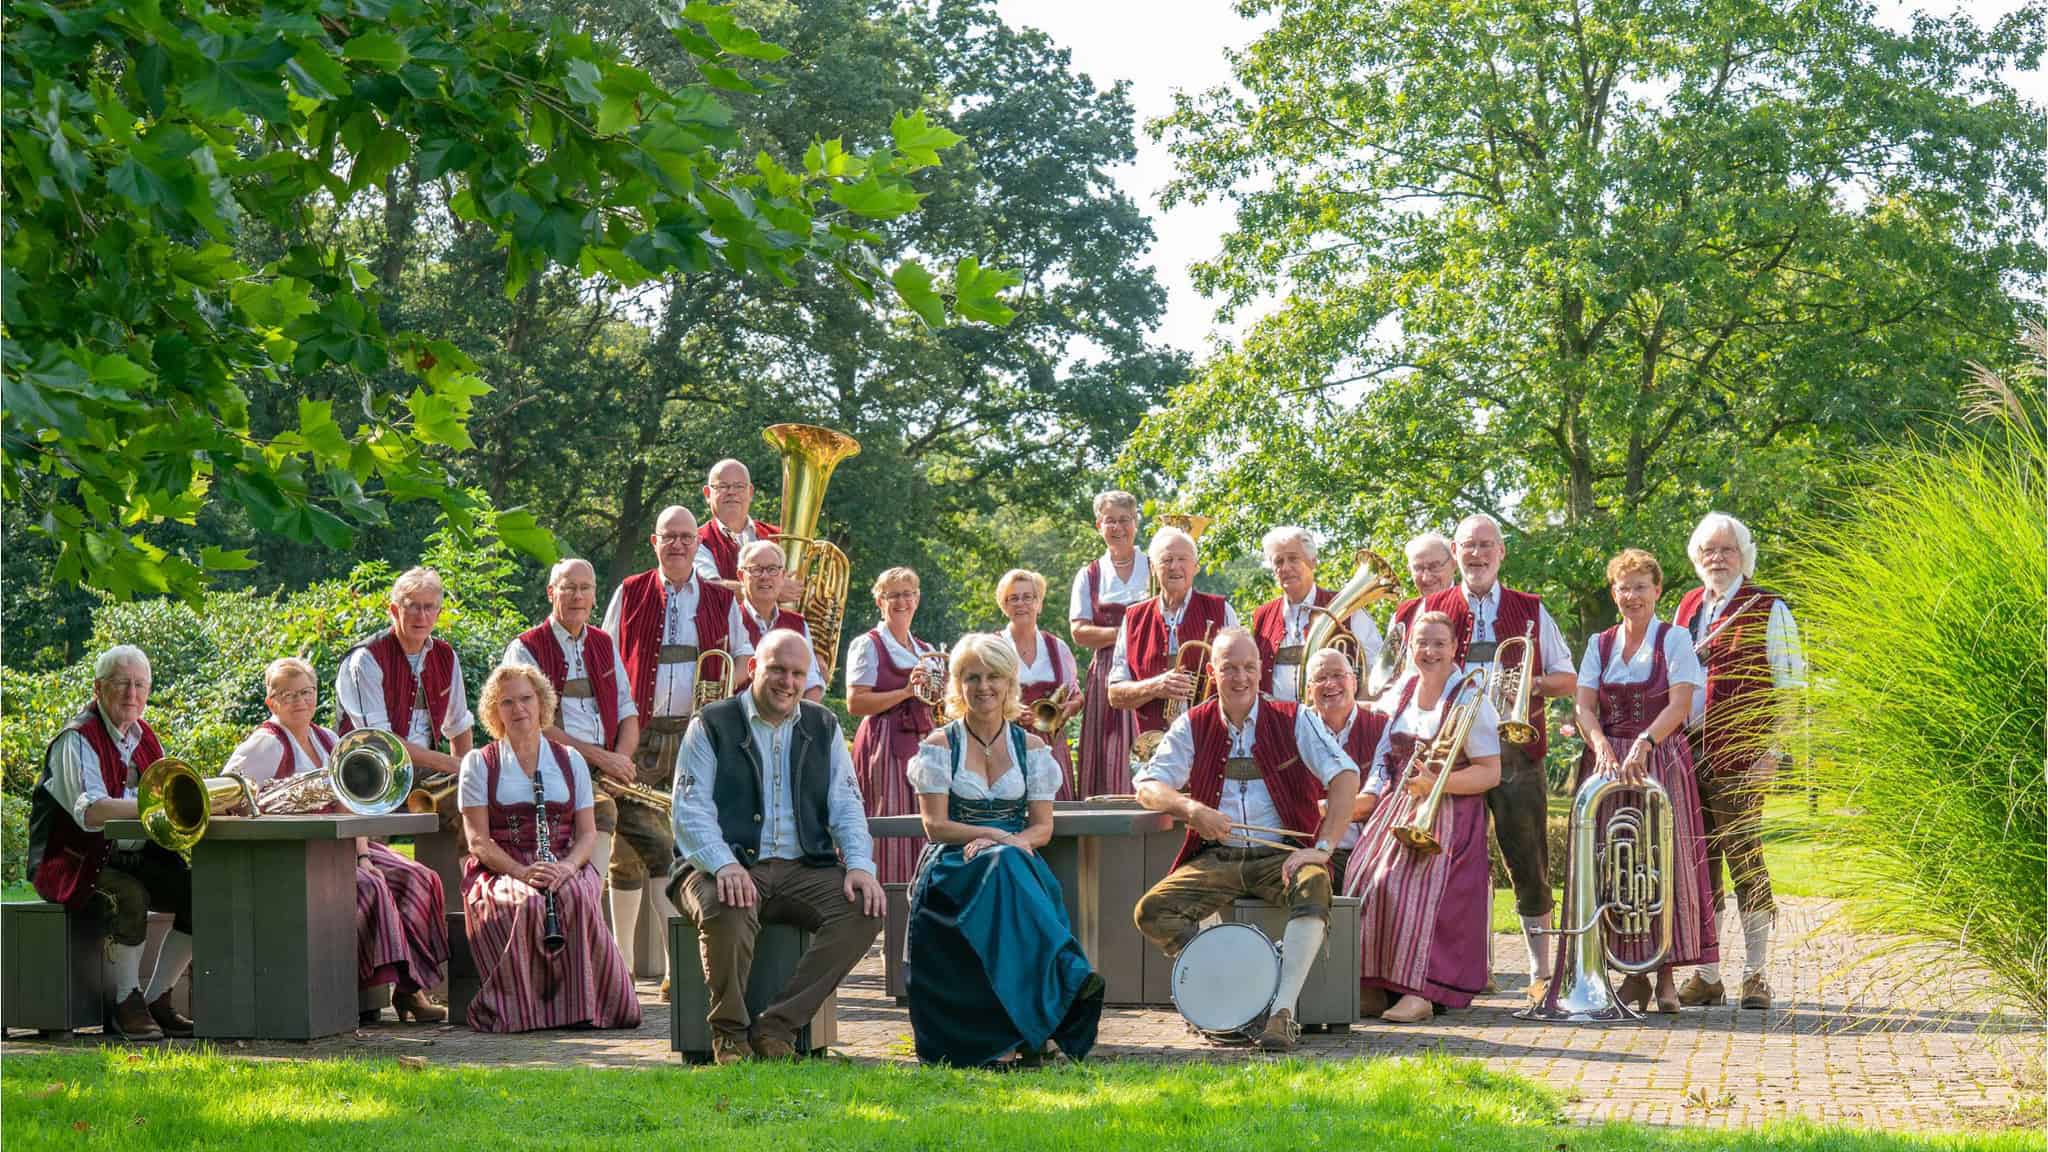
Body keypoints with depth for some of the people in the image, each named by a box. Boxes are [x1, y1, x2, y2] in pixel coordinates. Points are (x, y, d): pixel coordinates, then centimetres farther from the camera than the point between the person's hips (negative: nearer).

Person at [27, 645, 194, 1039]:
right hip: (75, 863, -7)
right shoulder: (77, 740, -14)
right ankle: (127, 1005, -20)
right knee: (129, 896, -35)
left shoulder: (143, 736, 12)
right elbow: (89, 812, -29)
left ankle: (157, 999, -3)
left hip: (135, 857, 7)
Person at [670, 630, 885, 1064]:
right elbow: (690, 812, -6)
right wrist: (724, 865, -25)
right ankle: (729, 1031, -13)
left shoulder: (823, 727, 16)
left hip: (804, 868, 4)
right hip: (729, 868, -4)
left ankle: (777, 1025, -19)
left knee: (865, 909, -23)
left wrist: (860, 865, -9)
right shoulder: (712, 726, 3)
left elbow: (846, 807, 11)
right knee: (725, 911, -38)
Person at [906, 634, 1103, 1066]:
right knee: (1002, 869, -38)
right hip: (955, 867, -2)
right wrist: (1000, 837, -15)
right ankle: (1067, 977, -49)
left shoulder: (1030, 747, 13)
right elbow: (935, 824, -3)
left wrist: (1016, 842, -16)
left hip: (1017, 866, 2)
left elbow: (1043, 827, 7)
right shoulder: (940, 746, 7)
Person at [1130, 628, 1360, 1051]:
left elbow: (1345, 776, -9)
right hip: (1215, 858, 2)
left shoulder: (1294, 721, 1)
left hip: (1281, 856, -2)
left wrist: (1322, 848, -21)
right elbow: (1147, 786, 1)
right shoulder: (1193, 727, 7)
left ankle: (1282, 1011, -38)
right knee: (1151, 912, -22)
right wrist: (1191, 809, -21)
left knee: (1313, 887, -37)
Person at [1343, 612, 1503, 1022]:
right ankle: (1373, 988, -8)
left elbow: (1490, 773, -10)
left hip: (1448, 815, -6)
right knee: (1366, 885, -12)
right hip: (1398, 808, 6)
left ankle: (1420, 993, -23)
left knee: (1422, 887, -24)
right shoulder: (1402, 691, 12)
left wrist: (1436, 783, -22)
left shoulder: (1468, 700, -6)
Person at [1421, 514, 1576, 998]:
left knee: (1529, 863, -2)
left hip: (1518, 753, 0)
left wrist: (1534, 683, -8)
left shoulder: (1531, 611, 12)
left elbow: (1569, 680, 13)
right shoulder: (1433, 610, 11)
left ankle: (1541, 971, 3)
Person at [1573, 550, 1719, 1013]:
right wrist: (1602, 747, -16)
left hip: (1661, 761, -3)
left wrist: (1643, 744, -24)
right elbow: (1584, 704, 3)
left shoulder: (1674, 640, 2)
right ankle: (1633, 974, 5)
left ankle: (1666, 977, -7)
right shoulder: (1600, 645, 12)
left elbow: (1680, 704, -10)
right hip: (1609, 761, 3)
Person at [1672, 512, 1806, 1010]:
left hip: (1739, 759, -6)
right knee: (1698, 862, 6)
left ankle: (1756, 975, 0)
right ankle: (1706, 977, 11)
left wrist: (1772, 748, -10)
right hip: (1688, 756, 6)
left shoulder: (1768, 610, -1)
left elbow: (1791, 682, -3)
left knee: (1744, 858, -6)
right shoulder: (1687, 608, 17)